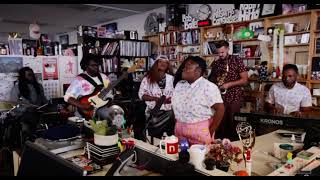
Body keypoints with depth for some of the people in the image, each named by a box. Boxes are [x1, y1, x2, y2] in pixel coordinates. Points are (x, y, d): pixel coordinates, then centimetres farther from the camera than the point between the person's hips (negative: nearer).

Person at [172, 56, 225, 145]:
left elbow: (220, 109, -17)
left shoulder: (208, 87, -15)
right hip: (179, 130, 6)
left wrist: (211, 131, -13)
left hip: (201, 131, -5)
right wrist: (177, 126, 7)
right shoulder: (179, 85, 5)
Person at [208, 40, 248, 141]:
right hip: (220, 97, 3)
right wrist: (213, 81, -5)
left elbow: (245, 80, -8)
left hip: (234, 98, -3)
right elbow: (211, 78, 18)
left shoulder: (237, 61, -5)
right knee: (221, 123, 5)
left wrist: (229, 84, -17)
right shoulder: (216, 63, 7)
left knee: (233, 124, 3)